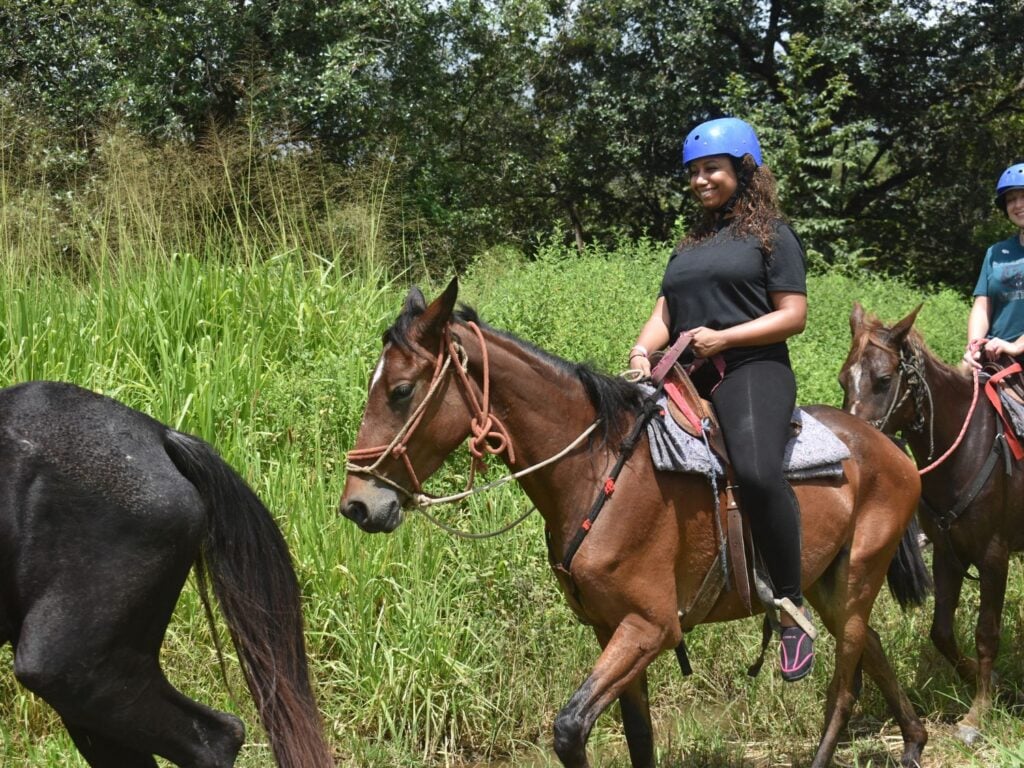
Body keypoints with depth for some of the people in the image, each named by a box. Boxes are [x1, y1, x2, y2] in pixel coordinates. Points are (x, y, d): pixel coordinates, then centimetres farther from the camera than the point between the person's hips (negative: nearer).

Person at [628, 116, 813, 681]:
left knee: (757, 471, -33)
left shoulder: (772, 235, 8)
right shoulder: (691, 245, 27)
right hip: (686, 380, 7)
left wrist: (723, 338, -13)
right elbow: (666, 310, 20)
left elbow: (793, 316, -1)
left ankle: (792, 609, -22)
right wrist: (644, 348, -3)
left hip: (751, 371, -7)